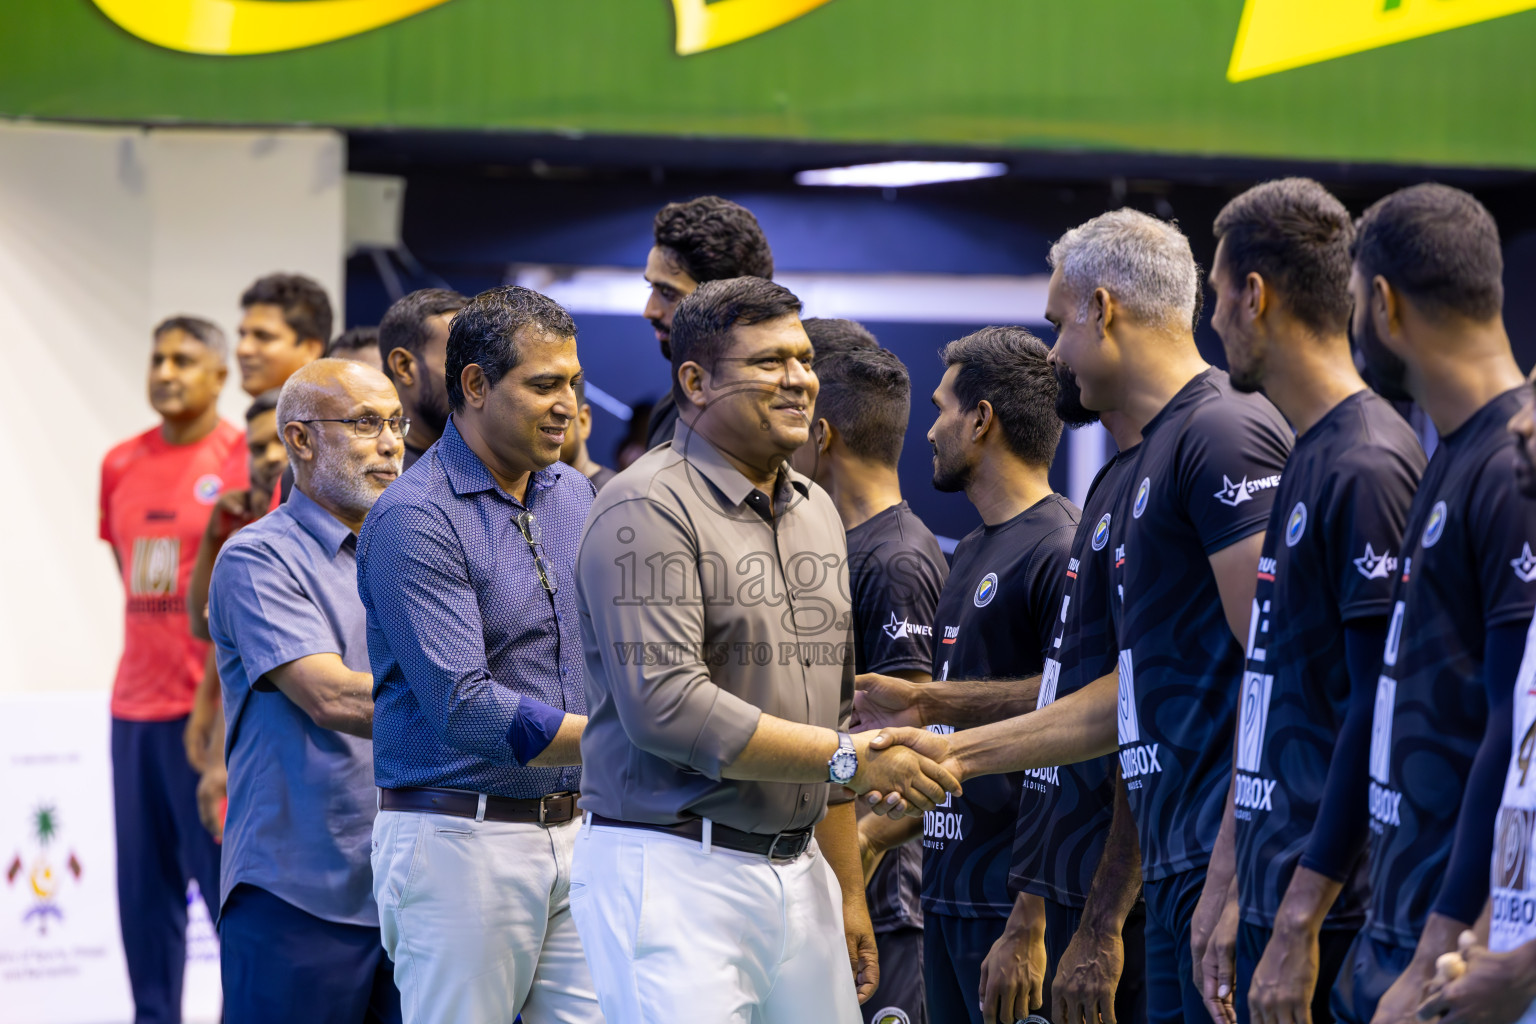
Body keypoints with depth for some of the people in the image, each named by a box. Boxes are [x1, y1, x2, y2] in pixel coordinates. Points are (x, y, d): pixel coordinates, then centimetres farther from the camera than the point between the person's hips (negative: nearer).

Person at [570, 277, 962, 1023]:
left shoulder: (817, 511, 17)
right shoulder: (649, 510, -9)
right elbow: (663, 705, -20)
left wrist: (848, 891, 21)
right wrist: (851, 759, -16)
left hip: (798, 872, 7)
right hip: (675, 873, -7)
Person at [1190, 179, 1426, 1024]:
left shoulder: (1367, 466, -13)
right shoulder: (1303, 461, 16)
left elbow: (1380, 713, -18)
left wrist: (1300, 924, -19)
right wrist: (1235, 896, 19)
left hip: (1329, 916, -9)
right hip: (1278, 896, 9)